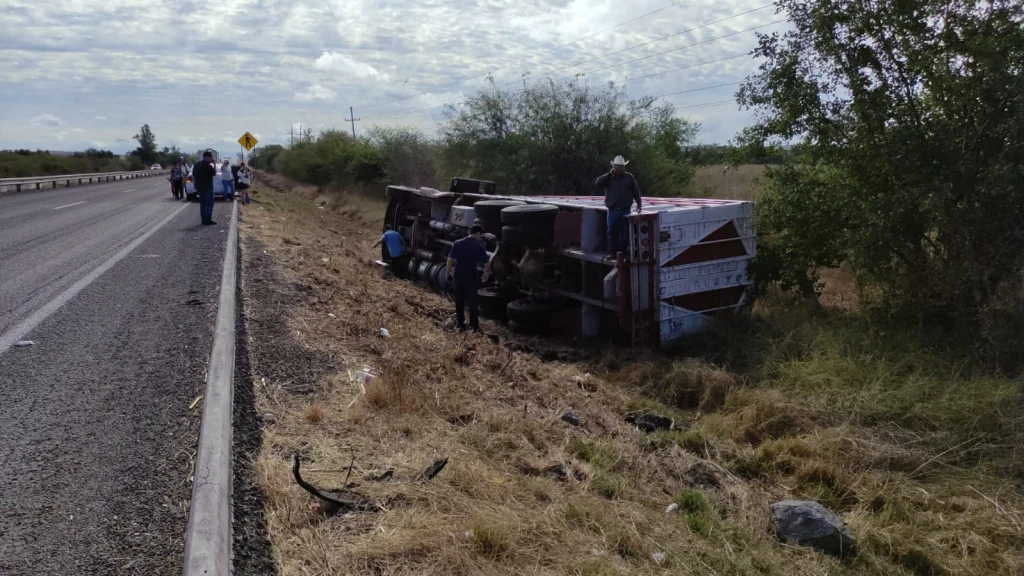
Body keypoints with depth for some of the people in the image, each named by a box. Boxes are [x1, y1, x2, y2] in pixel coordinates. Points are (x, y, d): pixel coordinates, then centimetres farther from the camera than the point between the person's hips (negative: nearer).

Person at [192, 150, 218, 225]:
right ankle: (208, 220, -8)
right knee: (209, 203, -4)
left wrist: (196, 186, 18)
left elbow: (193, 176, 14)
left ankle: (204, 219, 12)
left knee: (202, 203, 12)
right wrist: (214, 164, -3)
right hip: (207, 187, -7)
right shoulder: (207, 165, -14)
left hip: (199, 187, 8)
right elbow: (214, 173, -7)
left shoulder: (196, 164, 11)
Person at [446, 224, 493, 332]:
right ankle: (474, 326, 11)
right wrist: (487, 273, 13)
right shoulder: (479, 246, -8)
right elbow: (486, 263, -6)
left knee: (459, 301, 13)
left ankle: (460, 324, 19)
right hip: (471, 278, -3)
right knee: (472, 302, 7)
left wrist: (448, 273, 7)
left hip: (458, 277, 3)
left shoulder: (457, 243, 0)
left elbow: (450, 259, -2)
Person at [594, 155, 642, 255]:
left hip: (625, 211, 0)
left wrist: (638, 203, 1)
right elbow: (597, 183, -10)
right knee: (612, 232, 5)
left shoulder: (629, 177, 6)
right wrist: (610, 174, -12)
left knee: (624, 233, 3)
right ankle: (612, 253, 13)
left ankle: (623, 253, 11)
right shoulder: (608, 178, 6)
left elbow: (636, 191, 8)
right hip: (612, 210, 0)